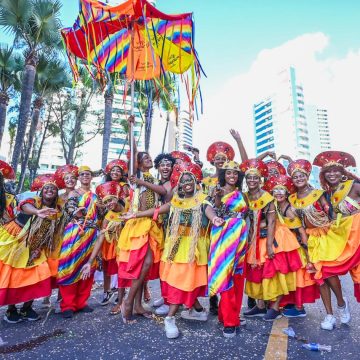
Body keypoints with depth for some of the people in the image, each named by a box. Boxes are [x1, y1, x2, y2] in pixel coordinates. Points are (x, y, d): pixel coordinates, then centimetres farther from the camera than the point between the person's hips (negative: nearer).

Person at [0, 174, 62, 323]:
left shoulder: (57, 210, -2)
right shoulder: (34, 201, -16)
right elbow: (26, 206, -42)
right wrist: (38, 212, -65)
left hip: (34, 248, 4)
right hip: (14, 243, -4)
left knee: (38, 275, -5)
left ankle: (27, 307, 15)